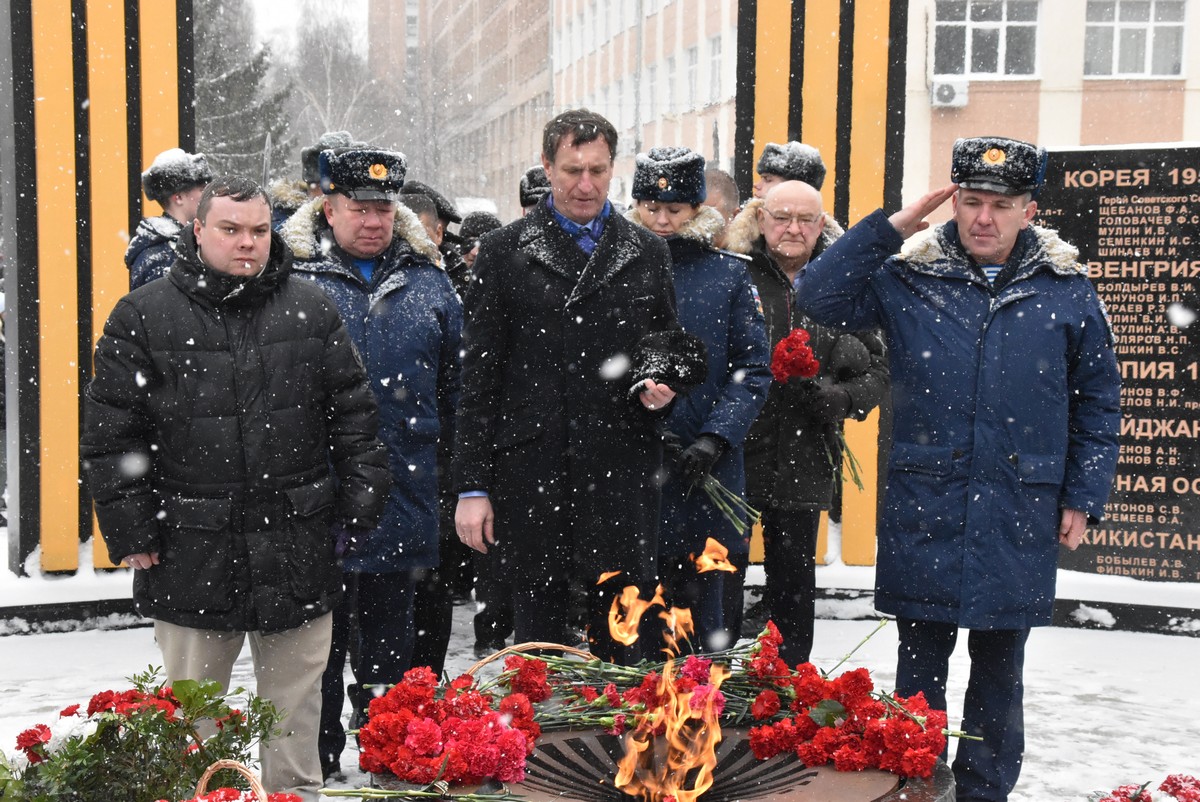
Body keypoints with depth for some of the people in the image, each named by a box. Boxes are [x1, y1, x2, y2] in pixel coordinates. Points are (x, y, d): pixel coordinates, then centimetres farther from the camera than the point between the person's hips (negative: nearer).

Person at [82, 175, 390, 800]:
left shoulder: (313, 311, 6)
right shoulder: (143, 317, -2)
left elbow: (354, 414, 8)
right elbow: (110, 434, -2)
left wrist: (362, 502, 3)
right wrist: (130, 531, -5)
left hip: (297, 548, 2)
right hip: (192, 554, -2)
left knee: (295, 703, 14)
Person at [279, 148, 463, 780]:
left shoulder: (427, 283, 8)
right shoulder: (292, 278, -4)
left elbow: (456, 387, 13)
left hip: (404, 498, 3)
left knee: (391, 649, 17)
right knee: (319, 650, 7)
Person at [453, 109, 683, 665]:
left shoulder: (648, 253, 11)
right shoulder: (504, 251, 5)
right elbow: (478, 374, 2)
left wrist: (659, 390, -4)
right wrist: (472, 485, -2)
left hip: (622, 472, 2)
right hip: (531, 469, -1)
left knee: (622, 640, 7)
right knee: (538, 628, 8)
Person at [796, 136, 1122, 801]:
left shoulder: (1066, 289, 3)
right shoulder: (909, 278, 2)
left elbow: (1098, 401, 8)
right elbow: (820, 296, -8)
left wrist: (1082, 497, 3)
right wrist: (895, 225, -11)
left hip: (1019, 514, 0)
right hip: (923, 507, 0)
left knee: (999, 665, 12)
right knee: (921, 658, 10)